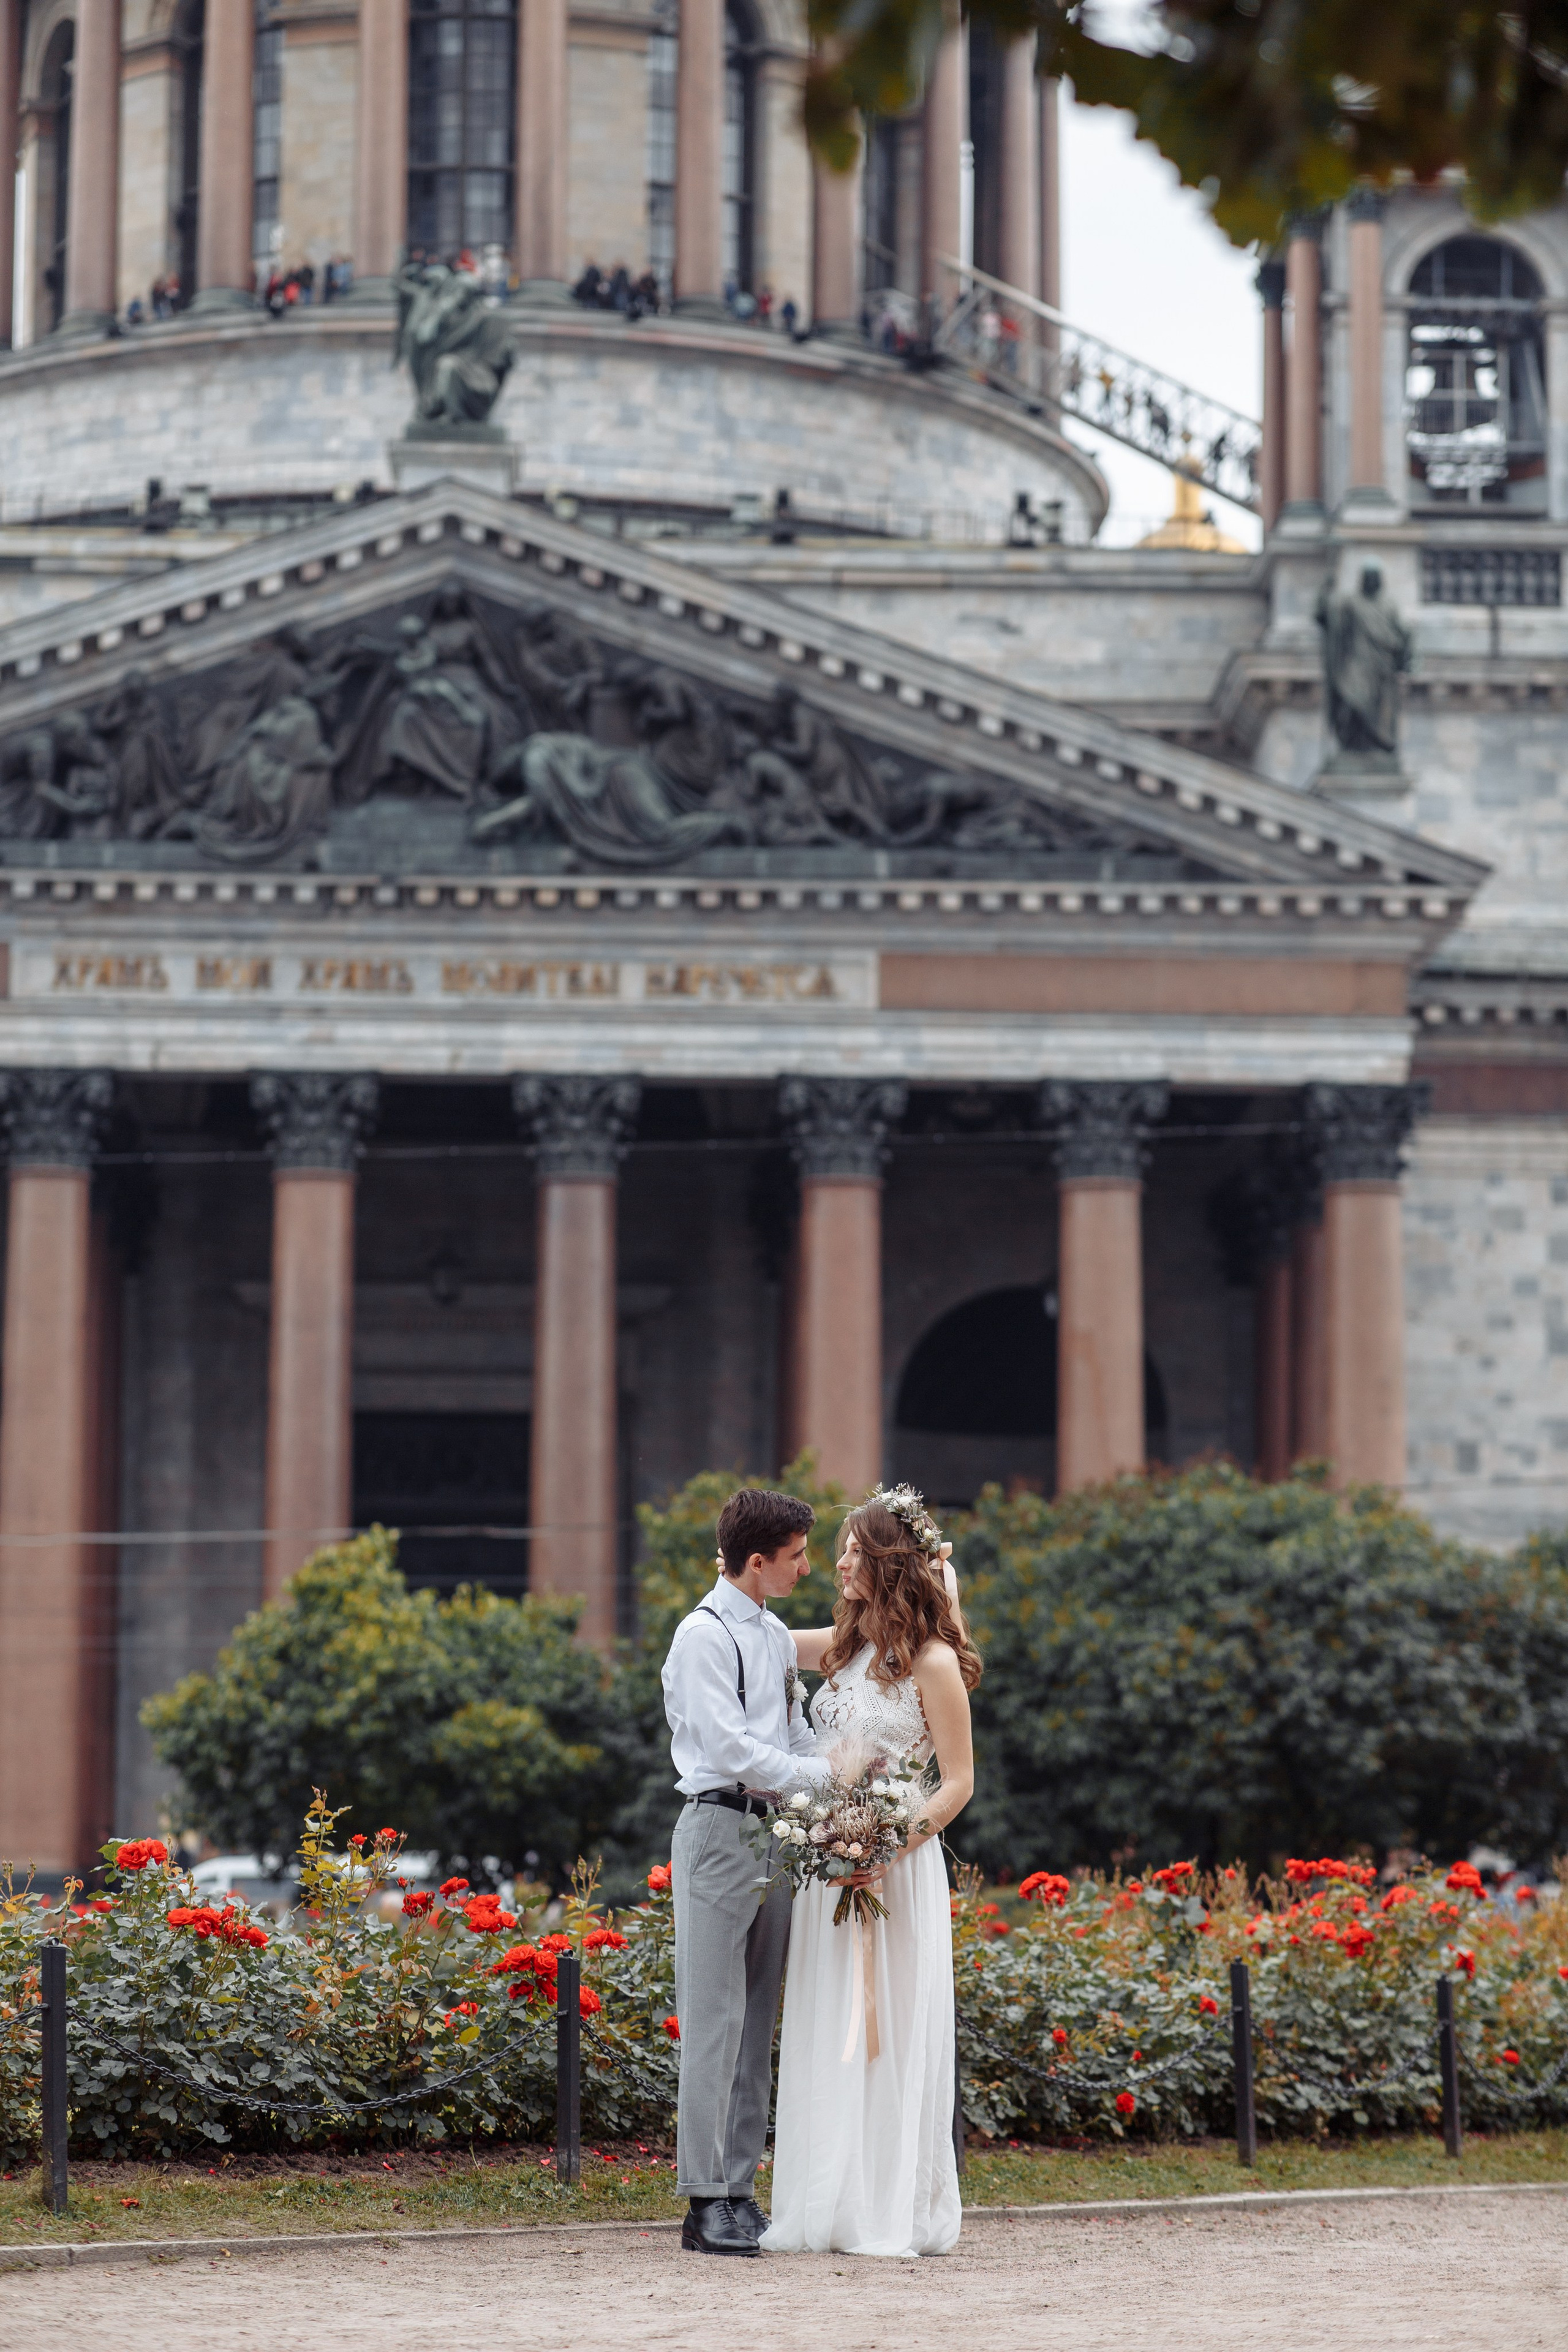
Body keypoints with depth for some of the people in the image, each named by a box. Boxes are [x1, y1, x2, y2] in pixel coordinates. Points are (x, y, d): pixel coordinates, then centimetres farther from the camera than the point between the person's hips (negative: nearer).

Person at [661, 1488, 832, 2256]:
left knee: (757, 2021, 8)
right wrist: (824, 1775, -10)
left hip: (773, 1832, 8)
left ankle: (740, 2189, 12)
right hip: (720, 1828, -8)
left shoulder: (775, 1635, 17)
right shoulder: (705, 1635, -10)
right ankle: (707, 2201, -7)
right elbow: (730, 1748, -15)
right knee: (716, 2020, -8)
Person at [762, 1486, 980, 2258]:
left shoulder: (932, 1660, -8)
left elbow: (958, 1783, -9)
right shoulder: (843, 1646, 10)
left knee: (890, 2037, -3)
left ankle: (899, 2216, 2)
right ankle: (836, 2209, 10)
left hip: (897, 1868, -6)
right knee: (829, 2040, 6)